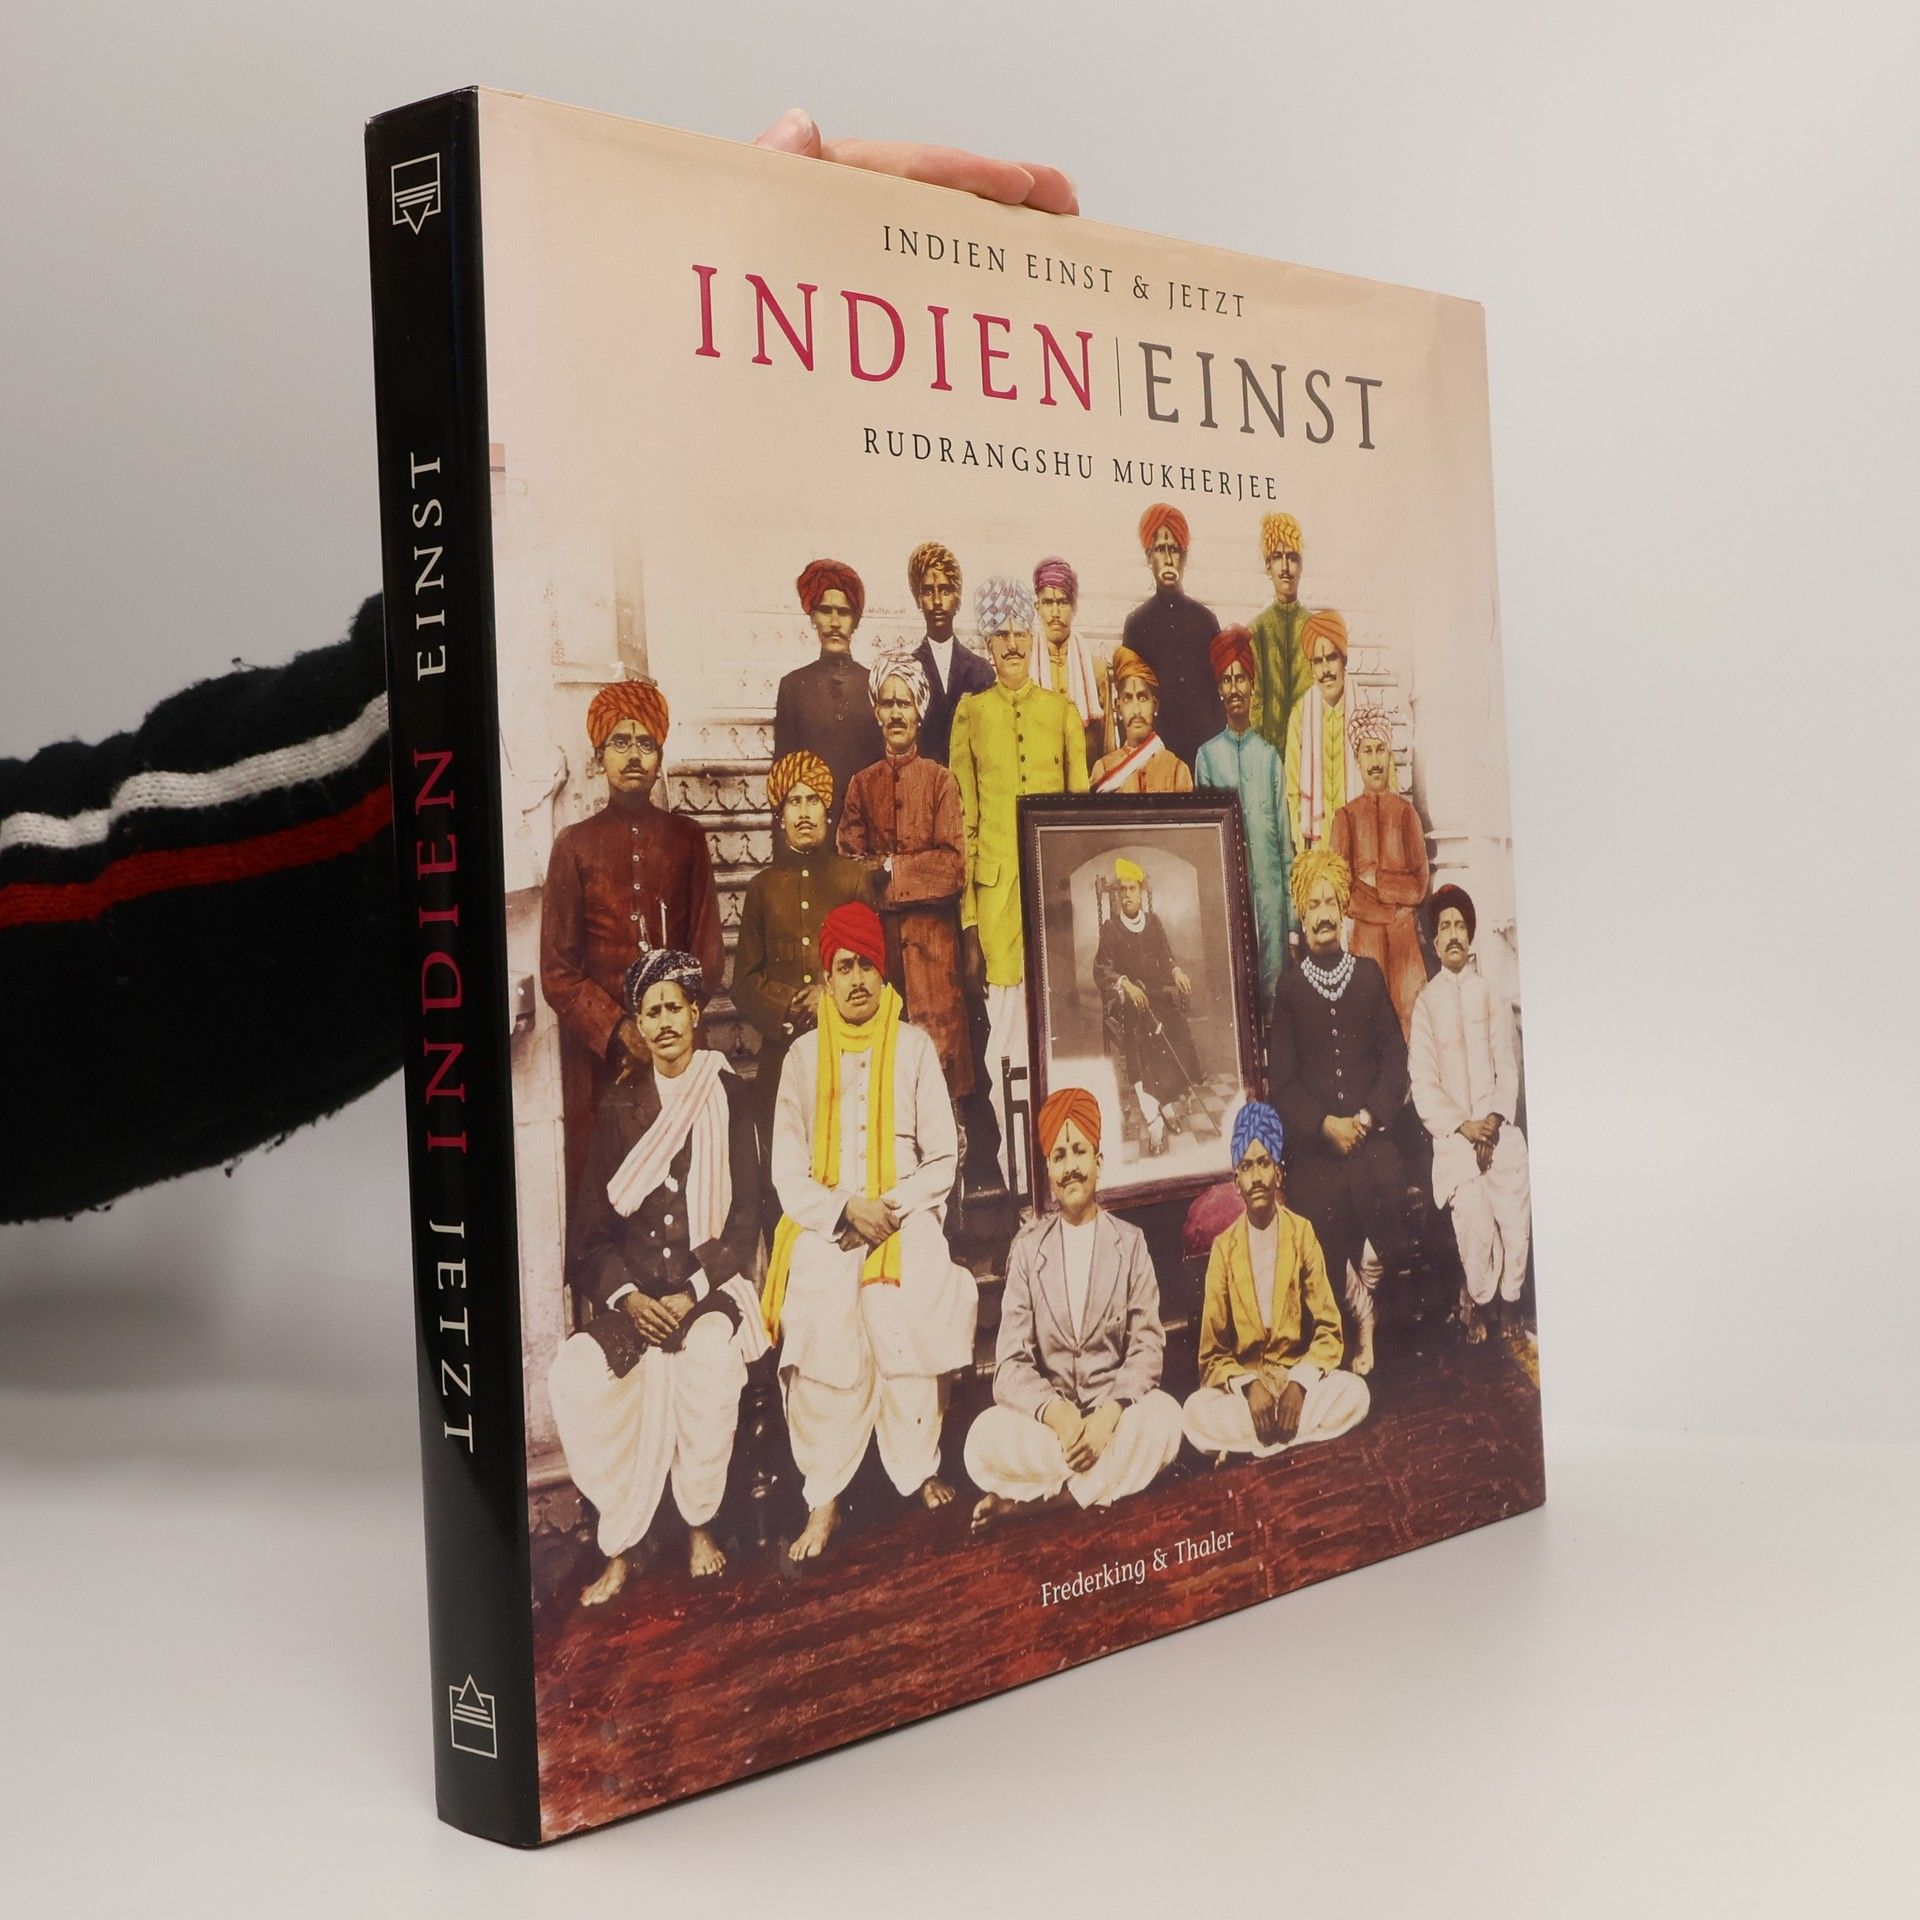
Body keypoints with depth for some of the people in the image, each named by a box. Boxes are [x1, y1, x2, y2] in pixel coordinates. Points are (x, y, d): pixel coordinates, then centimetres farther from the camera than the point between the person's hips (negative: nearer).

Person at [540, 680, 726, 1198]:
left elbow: (709, 952, 9)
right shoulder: (575, 844, 5)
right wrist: (618, 1029, -12)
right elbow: (557, 971, 2)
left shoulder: (686, 839, 9)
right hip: (596, 1048, -1)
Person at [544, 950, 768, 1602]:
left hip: (710, 1283, -2)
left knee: (711, 1361, -32)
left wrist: (692, 1294, -11)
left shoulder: (728, 1096, 4)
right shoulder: (621, 1105, 10)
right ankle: (618, 1550, -10)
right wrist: (627, 1296, -9)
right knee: (574, 1377, -23)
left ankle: (700, 1526, -8)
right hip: (633, 1290, 2)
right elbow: (591, 1223, 7)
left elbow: (745, 1213, 0)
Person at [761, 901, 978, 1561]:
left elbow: (943, 1157, 8)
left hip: (908, 1233, 0)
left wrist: (892, 1208, -7)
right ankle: (823, 1502, -11)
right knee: (825, 1363, -17)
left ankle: (921, 1471, 1)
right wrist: (847, 1209, -9)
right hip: (824, 1235, 0)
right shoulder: (804, 1056, 10)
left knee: (910, 1352, -16)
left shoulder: (914, 1046, 9)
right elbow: (787, 1170, 6)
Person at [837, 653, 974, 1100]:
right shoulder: (862, 784, 12)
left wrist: (889, 867, -6)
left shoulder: (941, 781, 5)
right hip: (878, 933, 2)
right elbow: (850, 864, 5)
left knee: (938, 1038, -6)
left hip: (932, 934, -2)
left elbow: (955, 863, -3)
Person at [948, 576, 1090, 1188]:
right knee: (1005, 1030, -2)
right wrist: (967, 911, -1)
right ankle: (1014, 1175, 4)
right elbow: (963, 815, 5)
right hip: (996, 883, -1)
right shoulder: (971, 712, 7)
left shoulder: (1063, 710, 11)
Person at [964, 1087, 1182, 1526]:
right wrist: (1056, 1413, -22)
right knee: (986, 1438, -29)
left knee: (1163, 1416, -31)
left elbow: (1147, 1346, -1)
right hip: (1046, 1420, -1)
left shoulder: (1130, 1243, 6)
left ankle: (1035, 1499, -22)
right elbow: (1010, 1364, -2)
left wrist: (1110, 1413, -21)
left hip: (1116, 1418, 1)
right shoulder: (1027, 1248, 6)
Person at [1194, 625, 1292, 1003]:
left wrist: (1291, 897, 5)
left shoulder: (1269, 755, 10)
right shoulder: (1207, 754, 7)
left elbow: (1284, 830, 10)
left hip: (1266, 878, 1)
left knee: (1271, 977, 0)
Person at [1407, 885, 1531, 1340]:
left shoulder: (1490, 996, 12)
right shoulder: (1425, 1002, 5)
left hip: (1497, 1126, 2)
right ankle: (1478, 1304, -4)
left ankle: (1509, 1304, 0)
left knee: (1517, 1213, -19)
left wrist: (1495, 1119, -9)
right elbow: (1423, 1083, 0)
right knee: (1475, 1220, -24)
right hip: (1452, 1132, -2)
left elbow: (1509, 1067, 7)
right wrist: (1464, 1126, -12)